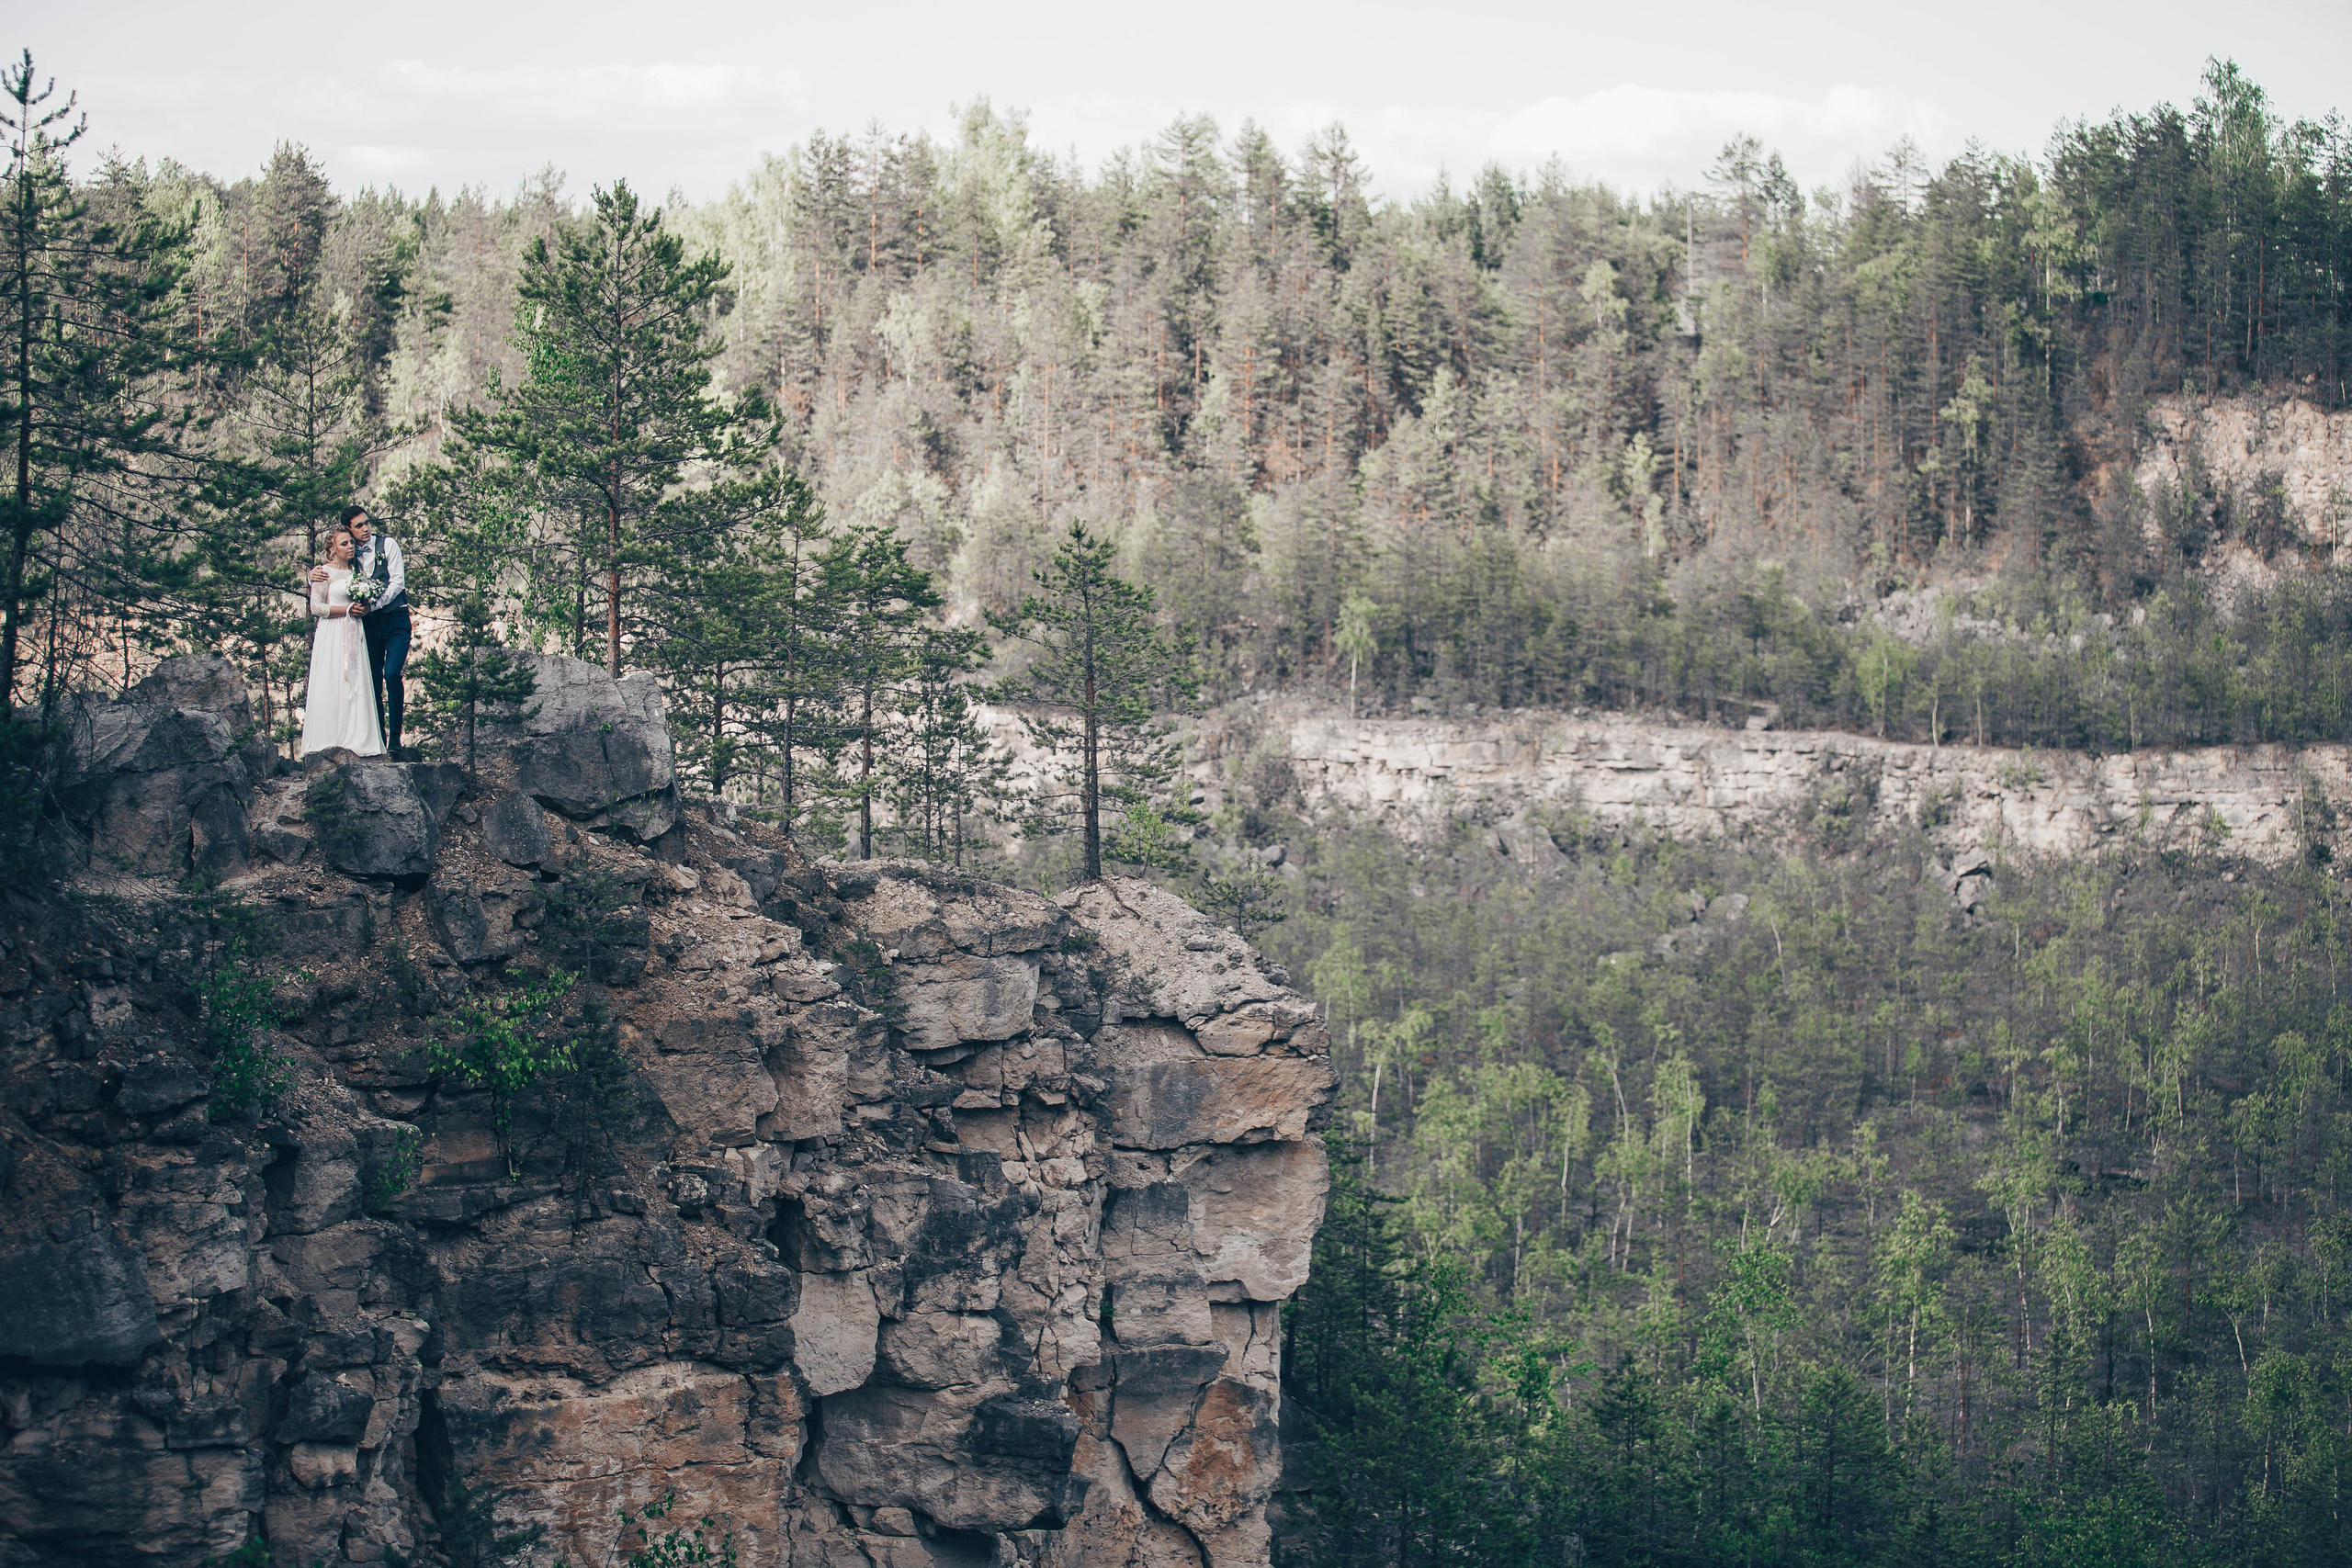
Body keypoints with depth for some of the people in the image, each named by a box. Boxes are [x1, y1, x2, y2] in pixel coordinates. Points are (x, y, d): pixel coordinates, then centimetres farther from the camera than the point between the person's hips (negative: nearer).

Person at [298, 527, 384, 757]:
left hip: (353, 634, 6)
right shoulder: (325, 573, -4)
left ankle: (353, 737, -4)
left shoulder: (354, 571, 16)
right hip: (332, 634, -6)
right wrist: (347, 610, -10)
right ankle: (330, 739, -10)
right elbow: (316, 607, -10)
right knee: (332, 684, -9)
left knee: (355, 684, -1)